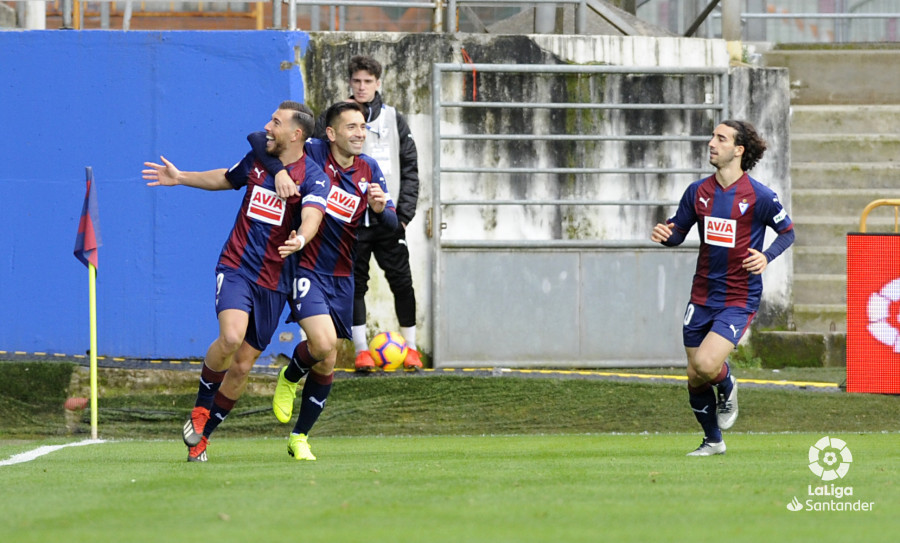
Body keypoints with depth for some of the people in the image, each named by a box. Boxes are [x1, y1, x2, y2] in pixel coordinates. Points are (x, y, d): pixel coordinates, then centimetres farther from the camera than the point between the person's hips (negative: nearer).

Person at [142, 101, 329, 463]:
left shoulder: (312, 176, -7)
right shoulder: (256, 159, 8)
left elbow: (312, 216, -26)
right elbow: (226, 178, 30)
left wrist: (300, 239, -47)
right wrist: (181, 178, 30)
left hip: (274, 281, -1)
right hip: (235, 267, 1)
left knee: (242, 366, 3)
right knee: (231, 337, -25)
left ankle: (202, 433, 21)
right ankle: (200, 407, -3)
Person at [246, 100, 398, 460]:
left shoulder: (369, 171, 4)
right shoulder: (312, 154, -10)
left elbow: (391, 225, 2)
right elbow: (257, 139, -13)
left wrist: (380, 208, -21)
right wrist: (278, 171, -30)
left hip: (341, 278, 5)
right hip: (305, 270, -5)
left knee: (327, 365, 8)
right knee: (324, 345, -23)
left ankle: (300, 437, 24)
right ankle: (289, 377, 11)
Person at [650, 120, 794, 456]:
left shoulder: (760, 197, -9)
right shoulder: (698, 192, 4)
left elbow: (787, 232, 2)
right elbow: (678, 231, 13)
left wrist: (767, 256, -16)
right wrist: (664, 235, -10)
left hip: (739, 299, -5)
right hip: (702, 297, 5)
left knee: (706, 364, -23)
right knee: (695, 378, 6)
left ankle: (727, 387, 13)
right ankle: (713, 441, 28)